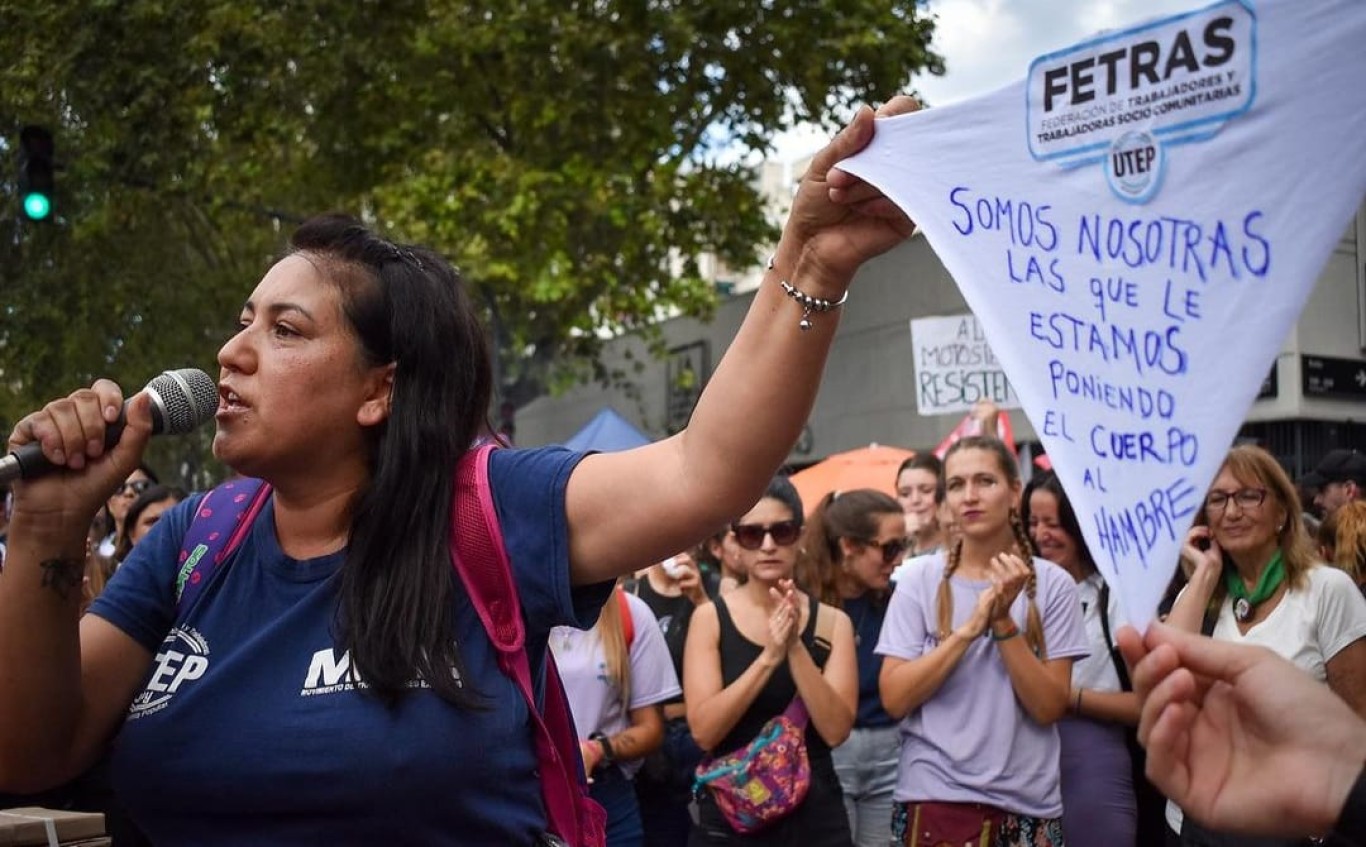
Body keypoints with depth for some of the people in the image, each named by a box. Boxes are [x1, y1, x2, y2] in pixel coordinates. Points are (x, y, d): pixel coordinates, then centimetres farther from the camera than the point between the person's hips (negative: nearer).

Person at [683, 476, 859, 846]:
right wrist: (768, 657, -22)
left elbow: (836, 730, -10)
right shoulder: (710, 618, -3)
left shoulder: (832, 621, 0)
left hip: (814, 816, 1)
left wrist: (795, 648, -20)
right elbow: (703, 730, -13)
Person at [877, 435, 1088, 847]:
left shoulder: (1052, 584, -3)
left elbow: (1049, 707, -8)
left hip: (1028, 803, 1)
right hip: (936, 796, -1)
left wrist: (1003, 621, -18)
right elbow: (894, 699, -10)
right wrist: (967, 630, -19)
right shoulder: (919, 581, -3)